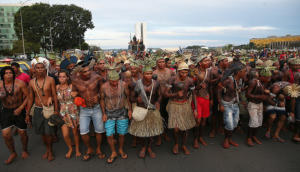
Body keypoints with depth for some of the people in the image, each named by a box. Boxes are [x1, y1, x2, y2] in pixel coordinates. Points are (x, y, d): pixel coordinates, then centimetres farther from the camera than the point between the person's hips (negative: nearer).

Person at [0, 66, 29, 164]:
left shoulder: (20, 83, -14)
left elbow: (28, 96, -10)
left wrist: (20, 108, -17)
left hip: (19, 111, -2)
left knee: (22, 133, 9)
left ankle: (24, 150, 36)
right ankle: (13, 153, 26)